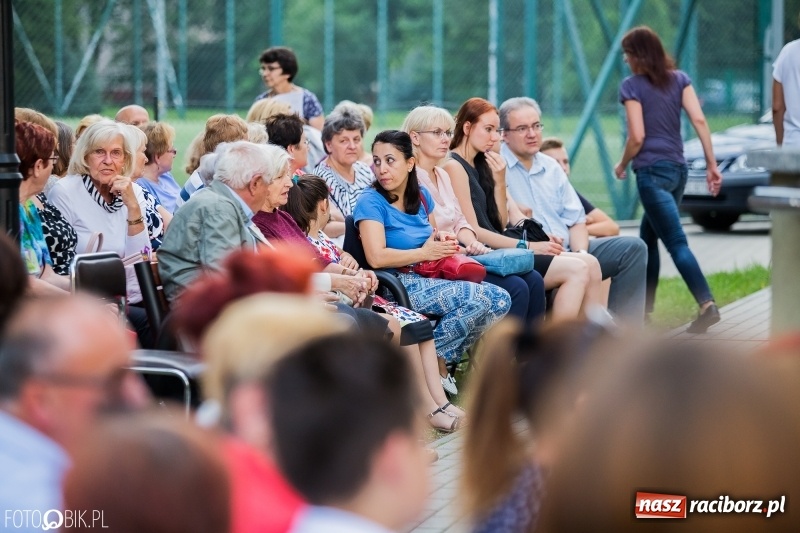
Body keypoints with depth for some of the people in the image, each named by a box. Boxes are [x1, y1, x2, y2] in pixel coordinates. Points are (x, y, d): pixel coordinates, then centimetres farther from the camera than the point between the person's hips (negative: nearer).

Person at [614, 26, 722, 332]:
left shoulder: (632, 86, -5)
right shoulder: (679, 79, 9)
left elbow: (637, 137, -11)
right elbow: (699, 119, -1)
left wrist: (622, 165, 6)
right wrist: (711, 164, -1)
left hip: (652, 171, -7)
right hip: (678, 169, 7)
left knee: (676, 242, -13)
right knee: (648, 238, 19)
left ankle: (707, 304, -27)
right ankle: (643, 309, 21)